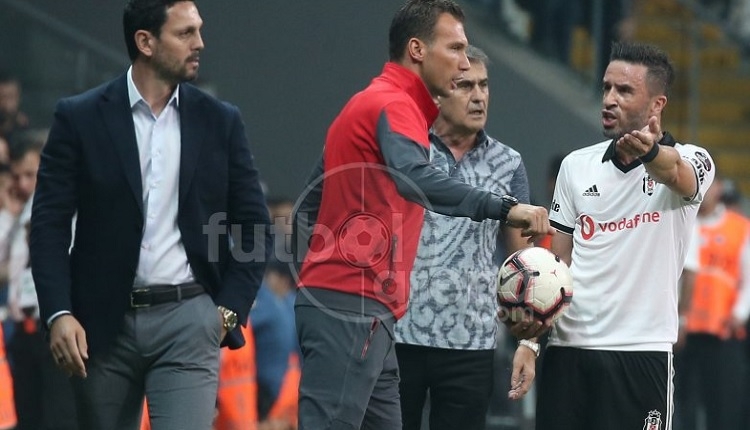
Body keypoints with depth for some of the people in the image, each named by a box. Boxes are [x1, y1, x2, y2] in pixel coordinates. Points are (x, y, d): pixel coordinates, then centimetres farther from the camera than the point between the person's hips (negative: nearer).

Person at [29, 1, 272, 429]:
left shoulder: (221, 121, 5)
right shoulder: (80, 118, 0)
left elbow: (255, 226, 10)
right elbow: (50, 224, -2)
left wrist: (230, 309, -2)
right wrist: (58, 313, -12)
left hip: (188, 318, 0)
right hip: (104, 323, 0)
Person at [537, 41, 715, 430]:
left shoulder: (691, 161, -3)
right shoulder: (576, 165, 12)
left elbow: (675, 171, -29)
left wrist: (651, 153, -53)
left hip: (640, 351, -4)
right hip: (567, 349, 4)